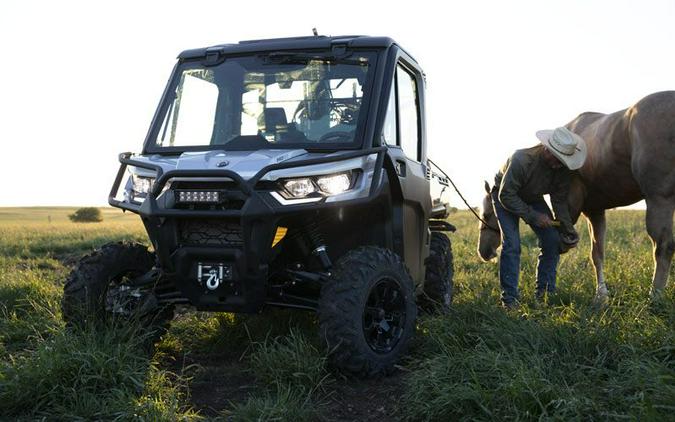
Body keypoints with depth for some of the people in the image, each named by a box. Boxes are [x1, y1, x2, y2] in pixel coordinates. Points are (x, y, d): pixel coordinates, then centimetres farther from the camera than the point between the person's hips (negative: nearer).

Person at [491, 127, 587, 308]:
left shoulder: (562, 167, -19)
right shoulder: (521, 159, -38)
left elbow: (560, 200, -8)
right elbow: (506, 195, -32)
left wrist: (568, 229, -14)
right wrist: (533, 216, -31)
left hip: (533, 198, 6)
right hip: (505, 198, -5)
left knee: (552, 241, -6)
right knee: (512, 244, -18)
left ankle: (545, 291, 7)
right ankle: (509, 297, -9)